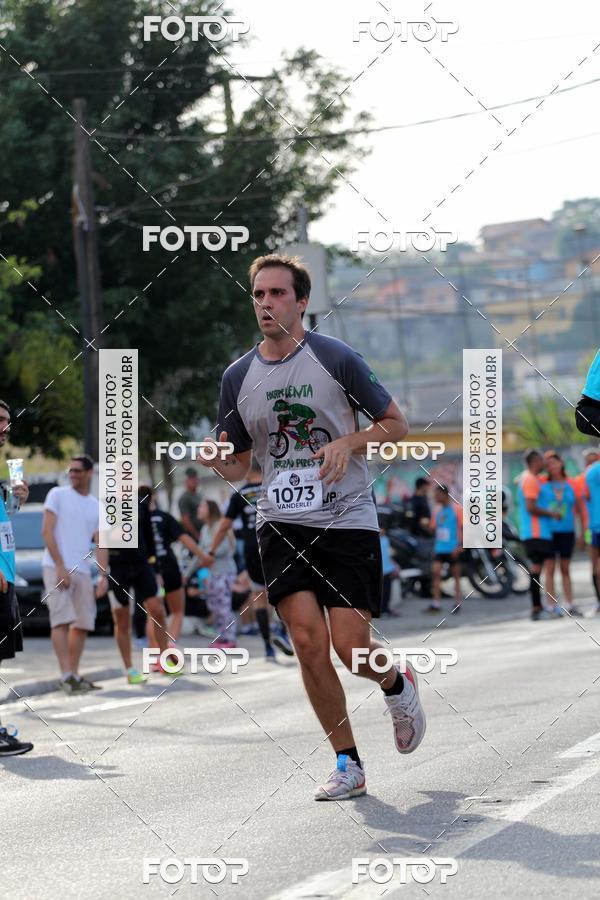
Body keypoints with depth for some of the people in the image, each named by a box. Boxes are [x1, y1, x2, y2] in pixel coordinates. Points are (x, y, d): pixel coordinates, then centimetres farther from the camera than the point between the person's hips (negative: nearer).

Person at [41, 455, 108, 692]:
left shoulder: (96, 506, 15)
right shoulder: (57, 495, 2)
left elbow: (100, 544, 13)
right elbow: (47, 532, -5)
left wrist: (103, 576, 2)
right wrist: (60, 567, -13)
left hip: (82, 572, 6)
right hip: (57, 568, -6)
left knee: (82, 624, 6)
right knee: (62, 621, -13)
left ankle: (74, 675, 14)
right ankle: (66, 675, -16)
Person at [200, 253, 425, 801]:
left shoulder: (336, 359, -5)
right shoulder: (238, 378, 6)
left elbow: (396, 424, 3)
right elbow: (237, 464, 14)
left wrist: (350, 443, -16)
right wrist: (213, 457, -9)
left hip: (347, 520, -3)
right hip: (282, 524, 3)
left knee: (350, 646, -10)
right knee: (308, 641, -10)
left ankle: (398, 683, 27)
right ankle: (348, 765, 3)